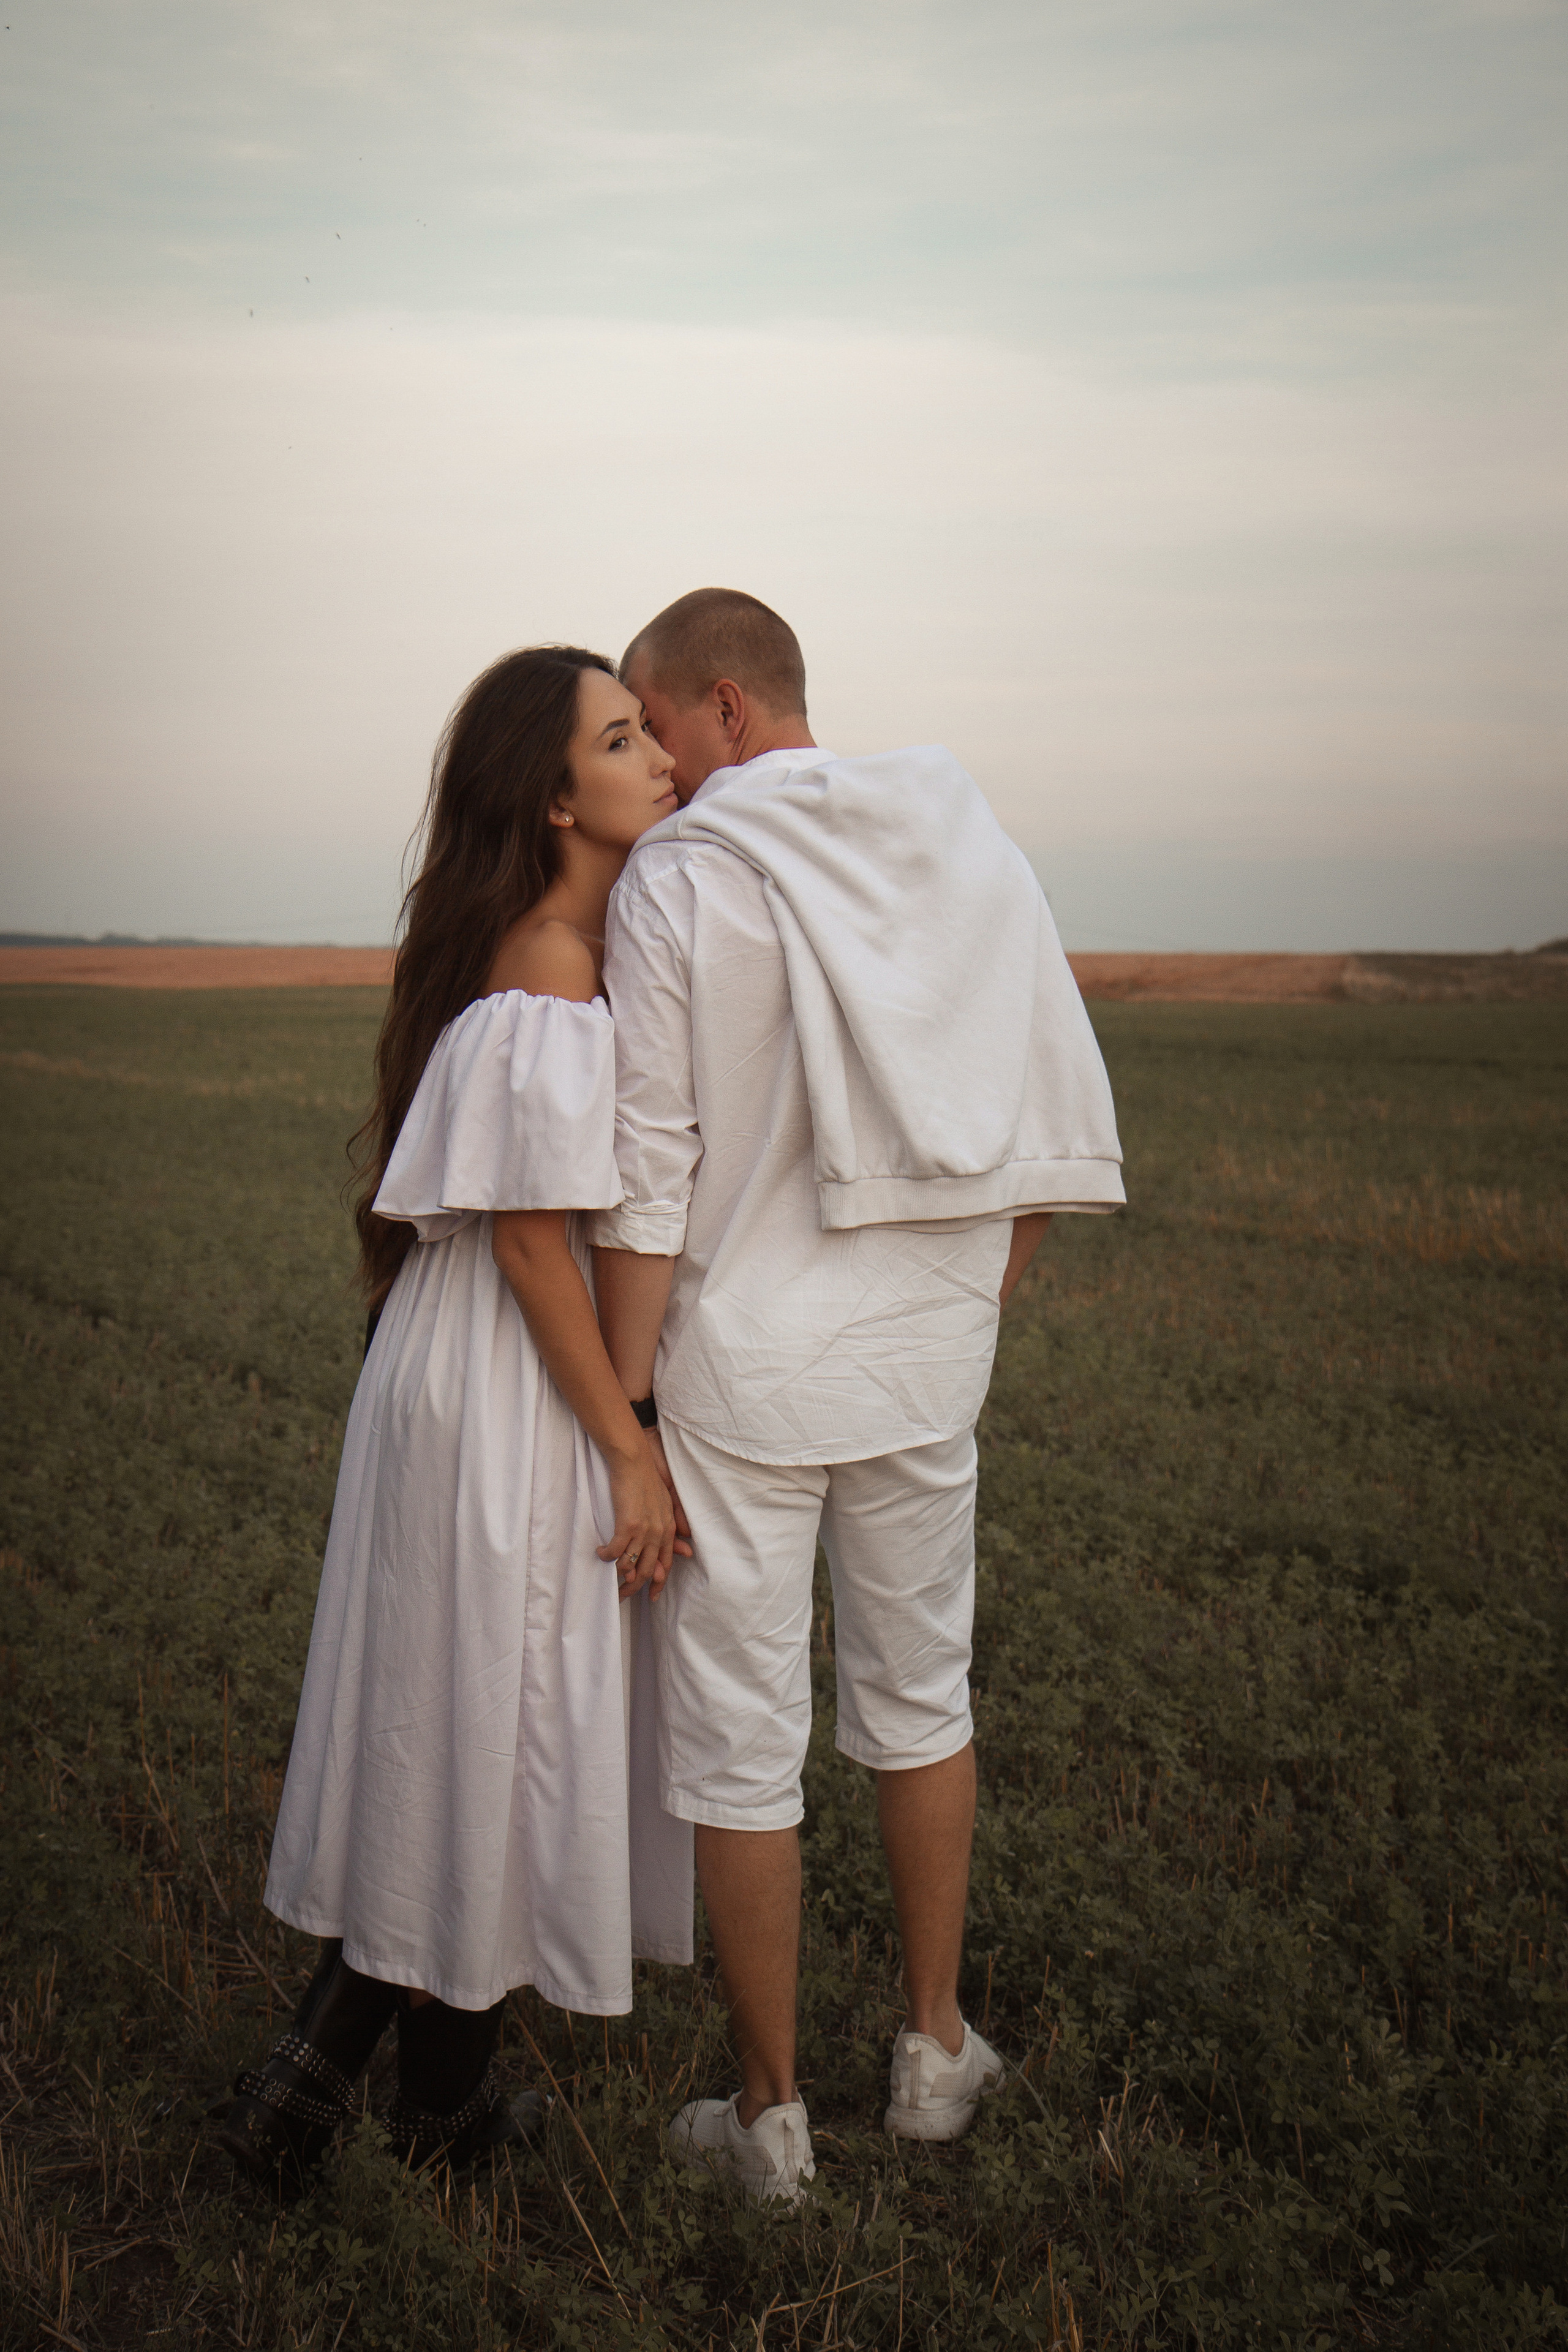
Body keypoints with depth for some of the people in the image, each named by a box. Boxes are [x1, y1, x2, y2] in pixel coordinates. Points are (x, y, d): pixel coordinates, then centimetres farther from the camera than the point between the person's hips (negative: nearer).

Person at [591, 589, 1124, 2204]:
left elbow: (647, 1179, -14)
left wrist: (625, 1417, -9)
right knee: (919, 1699, 22)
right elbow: (1058, 1117, 4)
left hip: (737, 1370, -4)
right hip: (925, 1358, 5)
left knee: (738, 1748, 9)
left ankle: (770, 2117, 23)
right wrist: (982, 1298, 14)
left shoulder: (674, 882, -11)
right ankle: (935, 2050, 35)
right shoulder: (969, 844, 2)